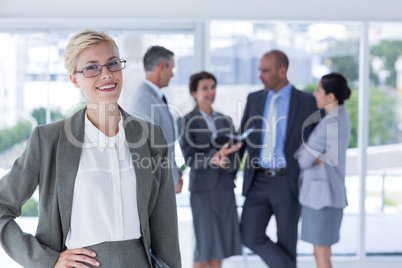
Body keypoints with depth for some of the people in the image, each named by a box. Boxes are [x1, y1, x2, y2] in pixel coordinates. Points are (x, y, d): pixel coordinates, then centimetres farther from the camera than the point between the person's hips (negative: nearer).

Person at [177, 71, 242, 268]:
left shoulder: (225, 121, 12)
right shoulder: (186, 122, -3)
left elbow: (235, 155, 9)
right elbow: (189, 158, -11)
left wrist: (225, 162, -12)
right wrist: (214, 156, -27)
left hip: (224, 187, 5)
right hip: (203, 188, -5)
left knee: (221, 240, 6)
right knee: (205, 243, -5)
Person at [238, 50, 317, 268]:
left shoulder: (306, 101, -3)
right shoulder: (254, 99, 8)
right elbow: (242, 137, 11)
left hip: (288, 183, -3)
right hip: (258, 181, 3)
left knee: (286, 244, 5)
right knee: (250, 237, -3)